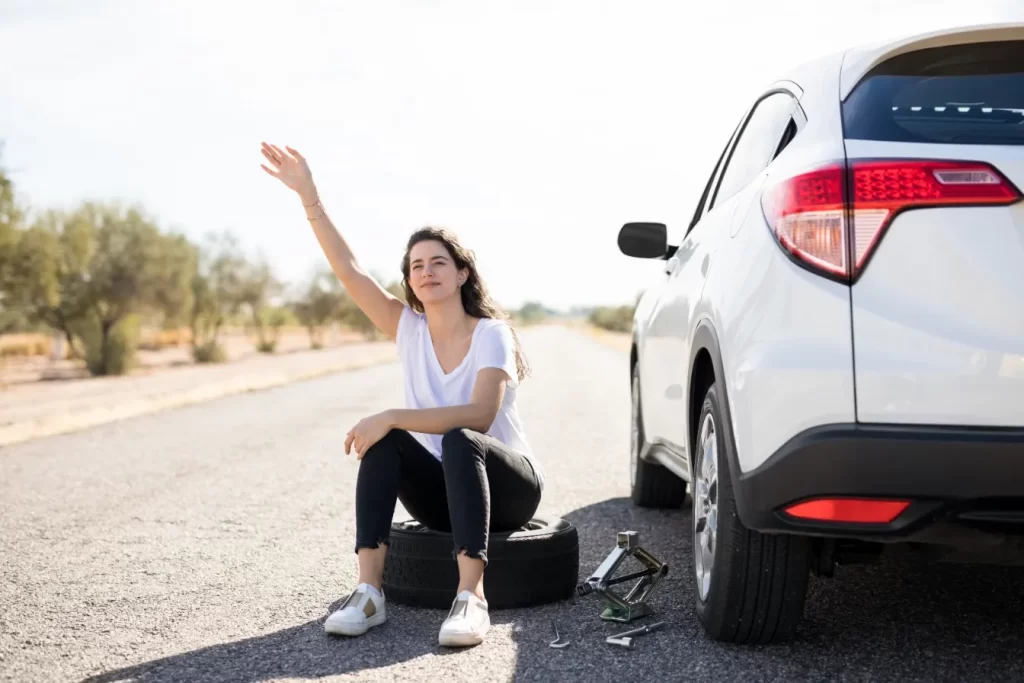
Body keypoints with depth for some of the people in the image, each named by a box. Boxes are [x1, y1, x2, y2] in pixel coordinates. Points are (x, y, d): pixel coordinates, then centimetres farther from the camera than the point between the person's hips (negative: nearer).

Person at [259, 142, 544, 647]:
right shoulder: (408, 328, 0)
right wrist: (309, 197, -20)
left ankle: (471, 596, -44)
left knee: (459, 440, -35)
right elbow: (348, 270, -11)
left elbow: (479, 416, -30)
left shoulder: (492, 334, -14)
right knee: (385, 442, -24)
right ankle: (368, 591, -32)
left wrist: (392, 417, -37)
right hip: (443, 492, 4)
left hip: (507, 487, -4)